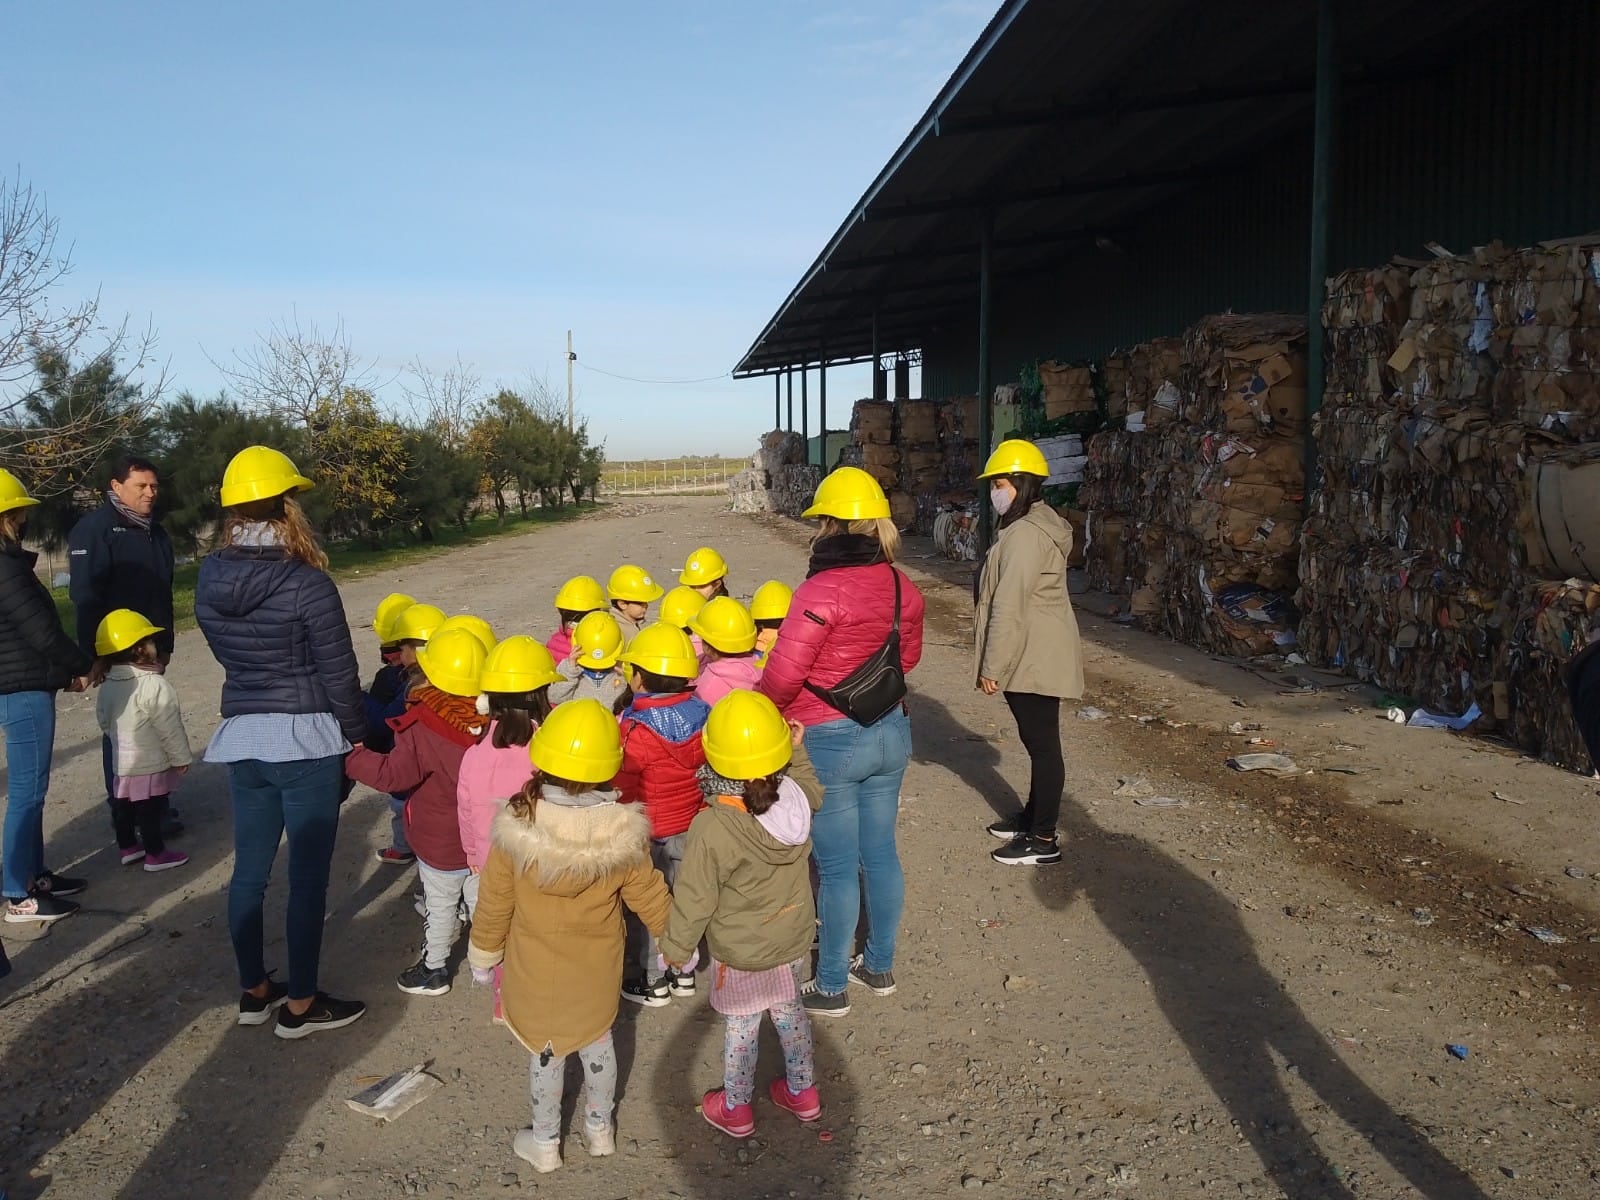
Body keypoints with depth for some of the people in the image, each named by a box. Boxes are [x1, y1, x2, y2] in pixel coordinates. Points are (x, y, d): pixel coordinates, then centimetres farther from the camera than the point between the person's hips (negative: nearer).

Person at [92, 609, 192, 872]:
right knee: (150, 810, 1)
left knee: (124, 807, 18)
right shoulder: (154, 685, -22)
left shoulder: (108, 685, 4)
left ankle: (127, 847, 31)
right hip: (151, 763, -8)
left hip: (122, 760, 8)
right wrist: (181, 757, -9)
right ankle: (156, 854, 10)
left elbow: (102, 720, 16)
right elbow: (168, 727, -19)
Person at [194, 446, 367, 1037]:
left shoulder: (208, 579, -1)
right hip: (306, 740, -6)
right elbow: (339, 674, -13)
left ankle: (254, 990, 31)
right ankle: (301, 1004, 16)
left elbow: (228, 655, 11)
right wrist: (356, 739, -1)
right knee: (307, 875, 5)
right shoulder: (307, 583, -19)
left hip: (242, 738, 6)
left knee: (249, 868, 16)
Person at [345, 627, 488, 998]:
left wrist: (350, 756, -14)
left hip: (440, 839, -5)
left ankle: (435, 969, 28)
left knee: (439, 902, 12)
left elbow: (393, 774, -23)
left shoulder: (423, 727, -27)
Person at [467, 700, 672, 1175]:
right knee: (598, 1041, 25)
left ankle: (544, 1142, 39)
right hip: (598, 969, 1)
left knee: (545, 1052, 20)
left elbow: (494, 904, -14)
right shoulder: (621, 831, -24)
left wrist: (483, 955, 5)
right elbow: (650, 897, -10)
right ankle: (600, 1129, 44)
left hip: (536, 971, -1)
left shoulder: (516, 830, -27)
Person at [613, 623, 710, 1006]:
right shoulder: (701, 716, -8)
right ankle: (684, 971, 31)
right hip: (692, 827, 5)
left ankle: (652, 981, 21)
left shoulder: (636, 730, -23)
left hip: (649, 832, -5)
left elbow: (625, 789, -16)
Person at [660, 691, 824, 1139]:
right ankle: (802, 1091, 46)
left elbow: (695, 898, -21)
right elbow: (814, 794, 8)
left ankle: (736, 1109, 39)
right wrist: (795, 754, 6)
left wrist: (675, 947, -6)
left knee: (741, 1026, 17)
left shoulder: (712, 829, -34)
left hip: (740, 953, -5)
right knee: (788, 1008, 27)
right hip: (794, 938, 5)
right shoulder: (796, 796, -21)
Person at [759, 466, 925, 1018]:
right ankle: (879, 966, 34)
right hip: (891, 732, 7)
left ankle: (830, 987, 19)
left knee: (837, 867, 5)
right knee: (881, 853, 18)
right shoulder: (902, 588, -1)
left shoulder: (820, 592, -22)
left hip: (829, 742, -6)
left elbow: (784, 673, -22)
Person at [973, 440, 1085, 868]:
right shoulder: (1039, 524, 13)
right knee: (1037, 740, 19)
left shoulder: (1024, 535, -20)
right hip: (1036, 656, 10)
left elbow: (1009, 608, -23)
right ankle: (1032, 816, 33)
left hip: (1034, 659, -10)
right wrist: (1000, 662, 22)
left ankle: (1043, 840, 7)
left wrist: (992, 666, -18)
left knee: (1043, 743, -2)